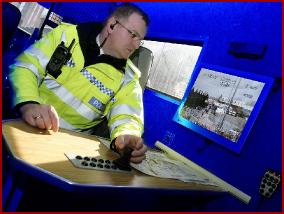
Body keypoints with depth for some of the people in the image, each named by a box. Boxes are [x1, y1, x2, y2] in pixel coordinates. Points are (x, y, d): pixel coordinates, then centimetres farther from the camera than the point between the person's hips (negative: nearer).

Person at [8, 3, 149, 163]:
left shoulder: (127, 76, 0)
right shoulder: (67, 34, -1)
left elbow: (126, 116, -8)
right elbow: (24, 67, -4)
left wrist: (126, 137, -33)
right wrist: (28, 104, -24)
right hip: (24, 122, -3)